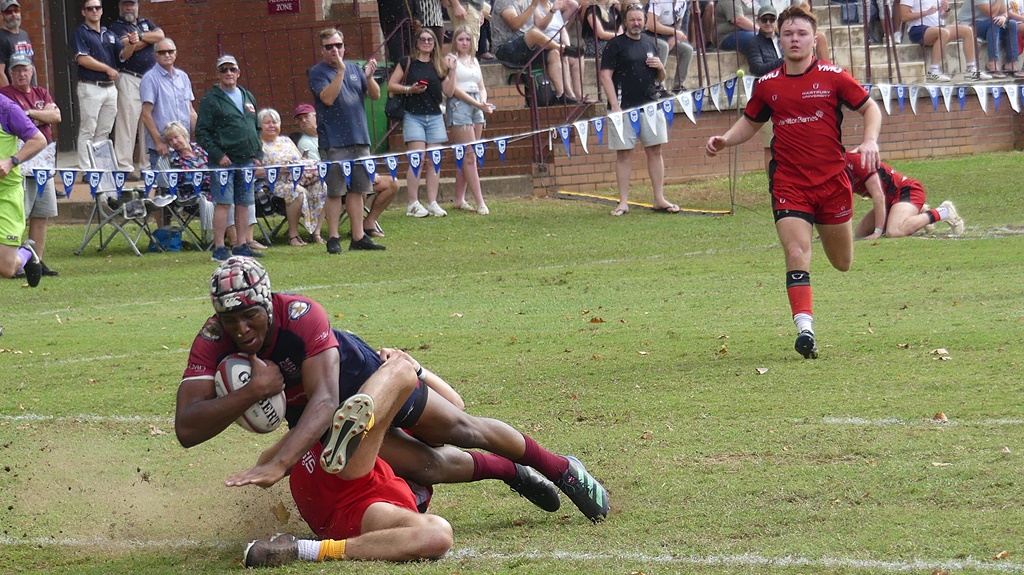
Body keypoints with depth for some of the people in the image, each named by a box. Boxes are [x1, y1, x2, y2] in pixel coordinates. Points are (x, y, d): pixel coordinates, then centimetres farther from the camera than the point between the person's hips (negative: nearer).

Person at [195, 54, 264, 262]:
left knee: (244, 203, 8)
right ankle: (219, 249, -7)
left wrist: (257, 153, 12)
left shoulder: (248, 97, 17)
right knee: (223, 203, -8)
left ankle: (242, 245, 14)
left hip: (246, 160, 6)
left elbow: (257, 128, 24)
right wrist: (218, 155, -15)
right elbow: (201, 132, -7)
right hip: (224, 161, -6)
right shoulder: (211, 99, -3)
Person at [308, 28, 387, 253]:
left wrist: (369, 77, -8)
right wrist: (340, 70, -22)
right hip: (333, 141, -5)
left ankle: (358, 236, 14)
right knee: (334, 191, -5)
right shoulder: (317, 72, -2)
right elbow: (328, 97, -17)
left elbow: (375, 96, 10)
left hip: (359, 138, 5)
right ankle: (333, 238, -2)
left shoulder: (355, 69, 13)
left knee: (358, 189, 8)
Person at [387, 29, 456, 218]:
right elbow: (391, 86, 1)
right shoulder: (407, 63, 4)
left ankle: (432, 203, 2)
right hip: (413, 116, -4)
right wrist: (409, 89, -13)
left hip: (435, 117, 4)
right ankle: (413, 204, -10)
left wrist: (452, 70, 1)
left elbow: (449, 92, 8)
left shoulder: (439, 66, 13)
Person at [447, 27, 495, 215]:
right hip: (459, 106, -7)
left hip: (476, 106, 7)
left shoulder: (474, 61, 18)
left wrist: (484, 102, -3)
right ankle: (480, 202, -13)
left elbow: (481, 87, 19)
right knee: (469, 156, -10)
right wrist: (478, 104, -16)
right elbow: (454, 88, -10)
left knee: (466, 156, 7)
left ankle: (459, 199, 12)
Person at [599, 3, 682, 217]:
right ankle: (623, 202, 2)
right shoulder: (615, 45, -1)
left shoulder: (650, 43, 16)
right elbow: (605, 75, -8)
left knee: (655, 150, 4)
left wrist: (660, 67, 0)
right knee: (623, 153, -1)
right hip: (625, 107, -5)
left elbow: (660, 79, 24)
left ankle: (660, 199, 8)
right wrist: (614, 105, -16)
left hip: (650, 105, 5)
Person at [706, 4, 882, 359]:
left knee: (842, 263, 14)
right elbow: (750, 122, 19)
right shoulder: (768, 85, 3)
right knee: (796, 253, -20)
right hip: (789, 183, 0)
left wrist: (870, 141, -14)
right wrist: (724, 140, 0)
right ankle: (804, 328, -23)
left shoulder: (832, 77, -4)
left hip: (832, 180, 0)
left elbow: (869, 107, 4)